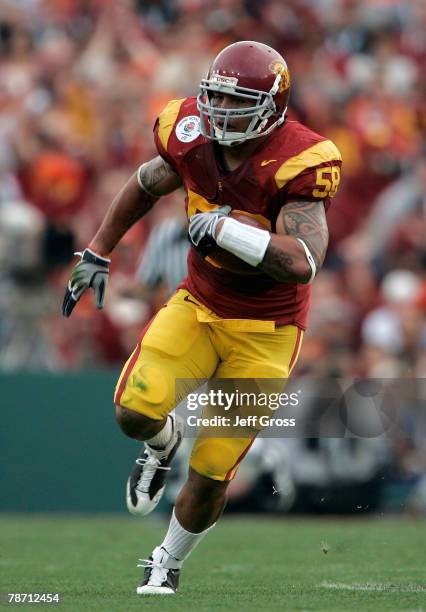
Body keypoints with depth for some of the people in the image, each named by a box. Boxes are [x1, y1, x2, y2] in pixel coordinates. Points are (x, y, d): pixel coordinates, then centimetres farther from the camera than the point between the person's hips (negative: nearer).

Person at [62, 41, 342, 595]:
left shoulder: (297, 164, -24)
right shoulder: (192, 136, -10)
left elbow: (303, 264, -35)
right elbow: (146, 185, 13)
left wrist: (227, 228, -44)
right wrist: (97, 255, 15)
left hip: (264, 333, -4)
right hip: (198, 305, 4)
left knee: (210, 475, -1)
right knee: (137, 413, -21)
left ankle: (168, 563, 29)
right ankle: (164, 443, 18)